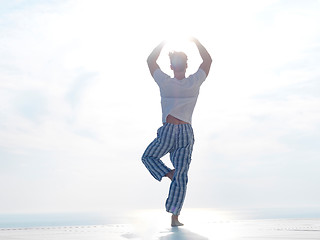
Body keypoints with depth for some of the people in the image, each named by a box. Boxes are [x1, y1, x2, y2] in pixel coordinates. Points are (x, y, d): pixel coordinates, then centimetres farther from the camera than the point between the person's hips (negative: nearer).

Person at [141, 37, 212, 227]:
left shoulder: (165, 82, -5)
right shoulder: (194, 82, -4)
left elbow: (151, 60, 12)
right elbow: (208, 60, 12)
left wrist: (164, 42, 17)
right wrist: (195, 41, 17)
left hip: (167, 132, -1)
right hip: (186, 133, 1)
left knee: (148, 157, 25)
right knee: (181, 176, 3)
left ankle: (169, 174, 0)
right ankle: (175, 217, 1)